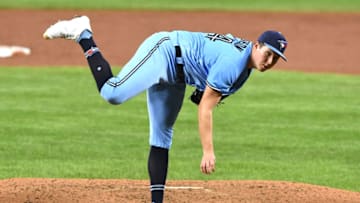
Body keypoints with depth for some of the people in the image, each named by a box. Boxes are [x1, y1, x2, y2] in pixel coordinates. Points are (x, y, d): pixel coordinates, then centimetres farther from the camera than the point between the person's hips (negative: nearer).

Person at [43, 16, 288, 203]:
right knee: (113, 93, -30)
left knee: (162, 138, 7)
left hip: (174, 77, 10)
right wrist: (208, 151, -26)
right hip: (163, 52, -10)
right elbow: (205, 108, -27)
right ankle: (83, 35, -16)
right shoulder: (233, 62, -27)